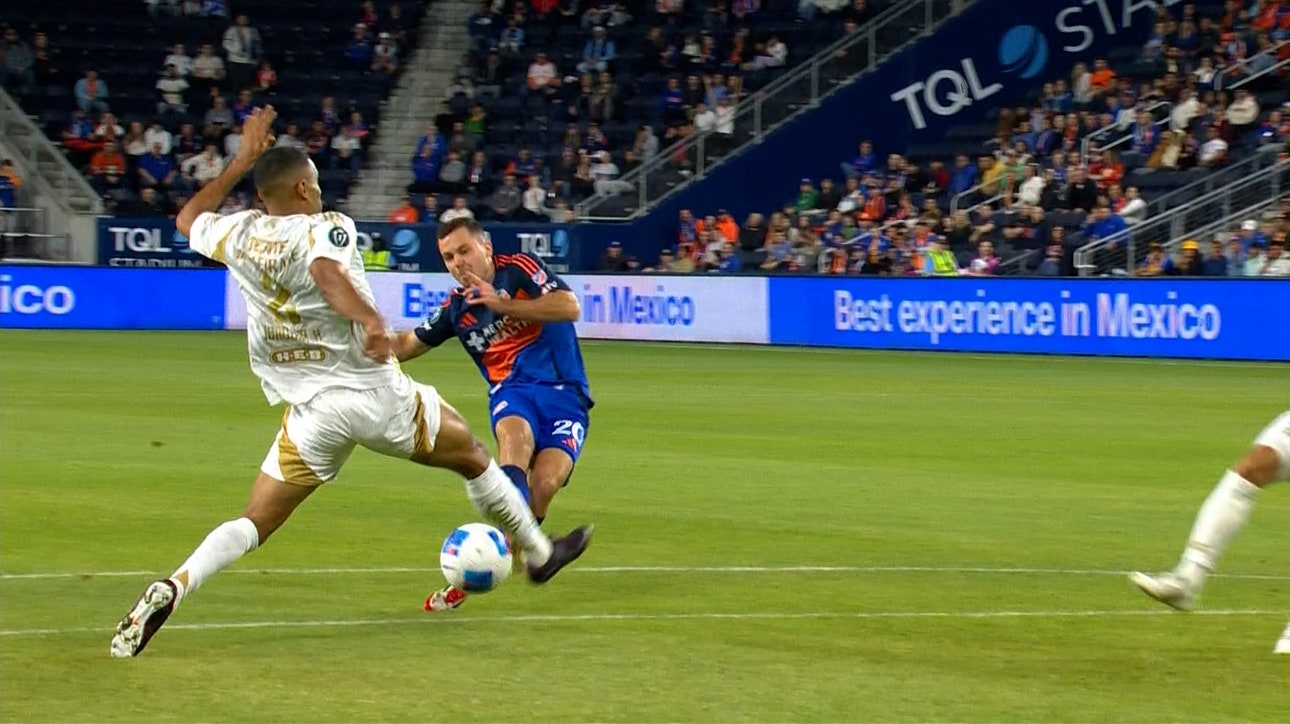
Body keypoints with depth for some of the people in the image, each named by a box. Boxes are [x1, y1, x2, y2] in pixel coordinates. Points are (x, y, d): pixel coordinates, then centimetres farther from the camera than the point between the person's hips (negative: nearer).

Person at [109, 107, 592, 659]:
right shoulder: (325, 228, -7)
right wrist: (372, 321, -47)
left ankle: (173, 587, -23)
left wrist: (242, 161, 34)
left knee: (253, 524, 3)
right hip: (379, 395, -3)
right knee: (473, 457, 21)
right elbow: (327, 270, -32)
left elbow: (188, 219, 29)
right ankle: (539, 553, 37)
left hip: (312, 411, 3)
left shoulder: (240, 235, 6)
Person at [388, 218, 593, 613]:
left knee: (544, 483, -23)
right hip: (512, 391, 2)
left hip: (564, 393, -2)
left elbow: (569, 307, -13)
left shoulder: (520, 269, 1)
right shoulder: (457, 308, 14)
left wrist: (502, 304, -16)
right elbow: (411, 343, 29)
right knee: (515, 437, -35)